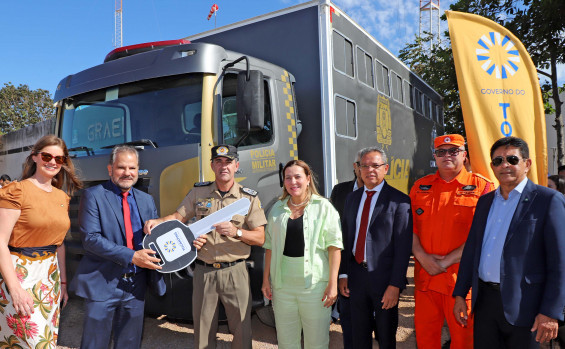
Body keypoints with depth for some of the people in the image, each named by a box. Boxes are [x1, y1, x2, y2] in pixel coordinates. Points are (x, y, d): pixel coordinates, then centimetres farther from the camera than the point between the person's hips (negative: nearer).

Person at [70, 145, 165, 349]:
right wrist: (131, 256, -22)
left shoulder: (146, 200, 10)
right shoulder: (93, 196, -6)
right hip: (102, 284, -4)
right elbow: (90, 238, -15)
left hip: (136, 285, 5)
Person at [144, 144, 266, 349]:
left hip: (234, 272, -1)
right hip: (203, 271, 2)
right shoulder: (198, 192, 5)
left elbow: (260, 238, -3)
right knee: (202, 330, 13)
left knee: (242, 330, 7)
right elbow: (179, 217, 5)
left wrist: (236, 232, -20)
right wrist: (157, 221, -14)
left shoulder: (249, 197, -1)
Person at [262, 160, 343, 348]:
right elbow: (270, 246, 13)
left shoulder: (324, 207, -2)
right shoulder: (277, 209, 9)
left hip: (314, 283, -3)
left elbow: (334, 246, -5)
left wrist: (332, 283, -10)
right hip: (282, 283, 3)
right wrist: (266, 279, 10)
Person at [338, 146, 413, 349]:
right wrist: (343, 274, 6)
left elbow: (403, 247, -11)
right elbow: (346, 238, 11)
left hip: (384, 278, -4)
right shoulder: (352, 199, 9)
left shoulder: (399, 201, -8)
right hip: (356, 275, 5)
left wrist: (395, 285, -15)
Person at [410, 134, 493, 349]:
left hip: (462, 278, -3)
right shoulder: (420, 186, 9)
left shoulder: (482, 187, -3)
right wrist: (423, 257, -9)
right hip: (425, 277, 4)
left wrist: (447, 261, -13)